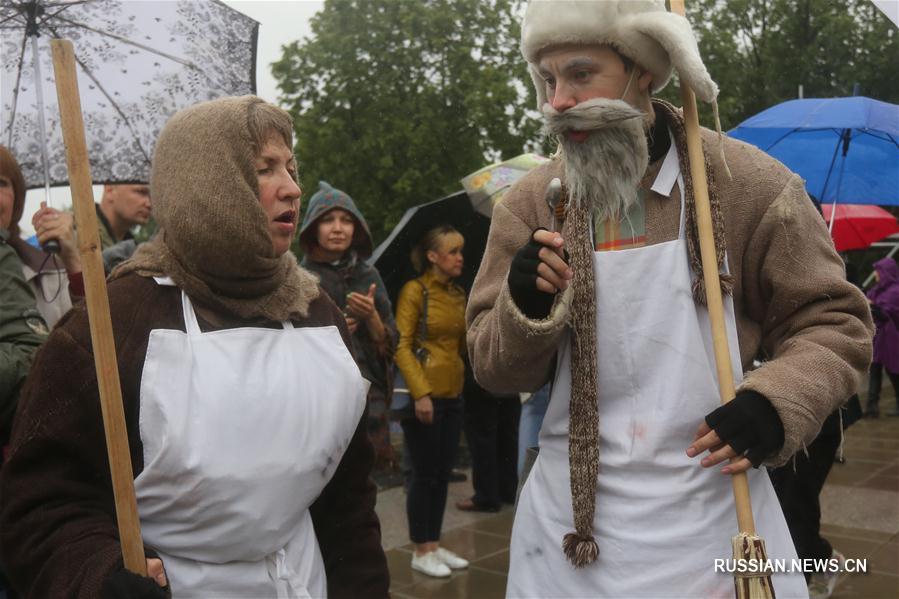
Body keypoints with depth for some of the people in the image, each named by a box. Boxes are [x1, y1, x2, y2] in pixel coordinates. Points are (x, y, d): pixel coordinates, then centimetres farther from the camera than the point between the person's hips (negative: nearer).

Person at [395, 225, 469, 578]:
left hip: (452, 396, 7)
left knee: (443, 473, 12)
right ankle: (421, 552, 13)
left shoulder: (459, 294, 12)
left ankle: (435, 545, 24)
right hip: (423, 395, -7)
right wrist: (420, 392, -21)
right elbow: (401, 346, -15)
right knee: (425, 474, 1)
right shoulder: (415, 290, -9)